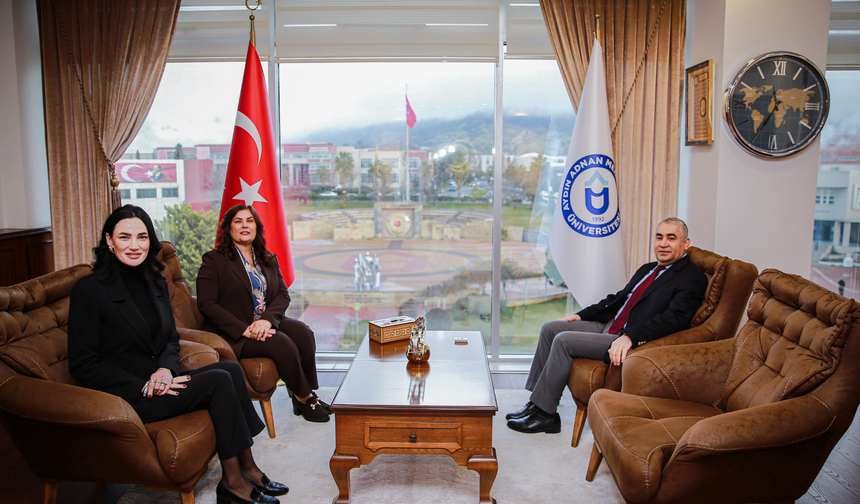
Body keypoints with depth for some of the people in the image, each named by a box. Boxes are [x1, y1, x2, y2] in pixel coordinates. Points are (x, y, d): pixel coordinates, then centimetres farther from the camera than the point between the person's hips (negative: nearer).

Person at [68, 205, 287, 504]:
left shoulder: (155, 282, 11)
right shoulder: (89, 289, -11)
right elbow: (83, 366, -11)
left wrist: (166, 368, -8)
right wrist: (143, 387, -19)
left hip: (160, 380, 7)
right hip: (127, 398, -7)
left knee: (231, 368, -16)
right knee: (219, 380, -22)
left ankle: (246, 469, -13)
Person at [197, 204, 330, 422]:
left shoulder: (268, 259, 16)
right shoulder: (213, 260, -1)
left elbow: (283, 295, 6)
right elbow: (207, 304, -10)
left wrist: (267, 319, -17)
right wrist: (244, 329, -21)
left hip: (267, 323, 5)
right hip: (233, 335, -5)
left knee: (303, 332, -23)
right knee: (282, 343, -29)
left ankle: (306, 394, -11)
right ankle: (304, 397, -10)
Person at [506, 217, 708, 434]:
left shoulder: (692, 278, -8)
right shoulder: (647, 269, 20)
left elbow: (673, 318, -22)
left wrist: (629, 337, -32)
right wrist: (581, 315, 14)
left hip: (631, 342, -9)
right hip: (608, 325, 10)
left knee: (564, 341, -21)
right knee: (550, 328, 1)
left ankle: (544, 414, -9)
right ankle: (537, 402, 4)